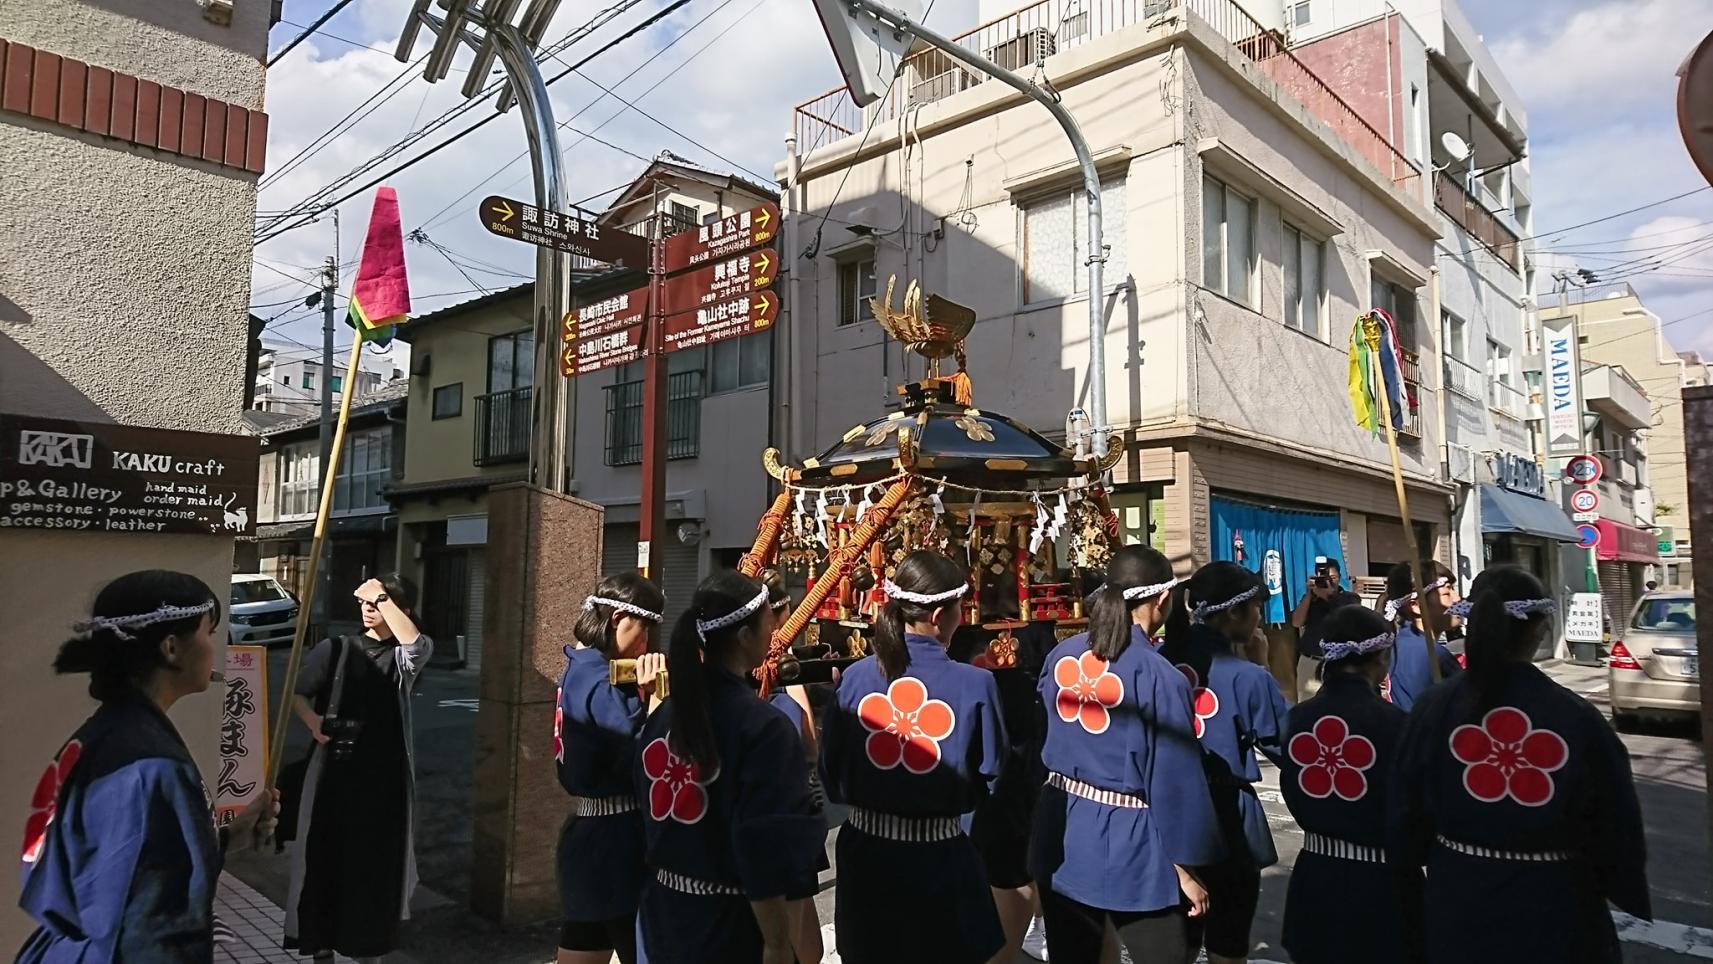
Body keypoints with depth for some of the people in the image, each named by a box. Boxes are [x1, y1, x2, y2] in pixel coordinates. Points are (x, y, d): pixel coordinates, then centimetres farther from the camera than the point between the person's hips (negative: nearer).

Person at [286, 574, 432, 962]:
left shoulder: (402, 657, -1)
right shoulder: (335, 648, 4)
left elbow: (416, 642, -24)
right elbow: (298, 692, 8)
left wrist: (383, 596, -21)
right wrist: (312, 720, -11)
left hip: (384, 770, -1)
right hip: (334, 765, 1)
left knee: (378, 855, 7)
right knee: (324, 851, 5)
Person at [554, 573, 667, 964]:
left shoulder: (579, 670, 11)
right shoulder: (602, 684, -19)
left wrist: (642, 693, -2)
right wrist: (655, 695, -19)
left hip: (587, 833, 10)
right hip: (615, 843, -9)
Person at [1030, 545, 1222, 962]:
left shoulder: (1061, 655, 0)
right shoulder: (1160, 677, -17)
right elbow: (1175, 778, -14)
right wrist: (1185, 867, -5)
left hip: (1062, 836, 6)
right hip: (1128, 845, -6)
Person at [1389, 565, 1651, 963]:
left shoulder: (1432, 711, -13)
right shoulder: (1578, 719, -18)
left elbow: (1404, 822, -6)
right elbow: (1618, 833, -7)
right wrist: (1636, 906, 12)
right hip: (1555, 919, -1)